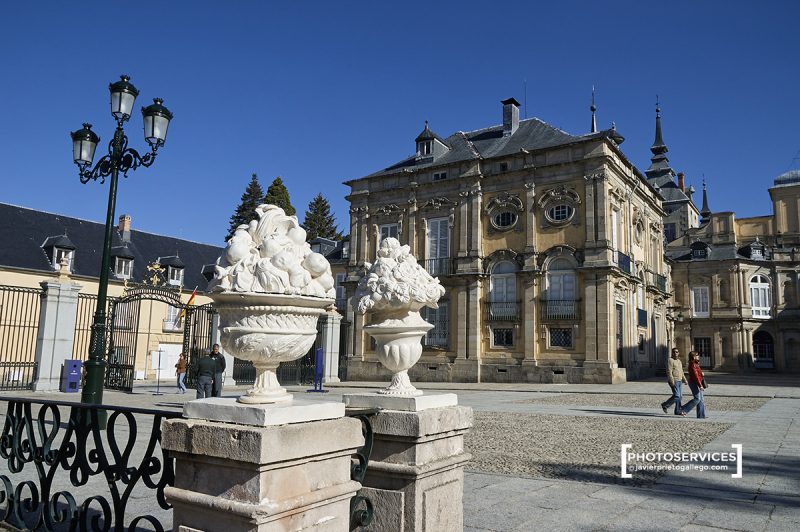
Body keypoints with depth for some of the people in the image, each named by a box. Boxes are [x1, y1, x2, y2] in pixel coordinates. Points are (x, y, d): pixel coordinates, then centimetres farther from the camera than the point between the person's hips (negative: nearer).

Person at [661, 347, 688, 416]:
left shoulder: (679, 361, 16)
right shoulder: (670, 360, -11)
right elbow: (669, 372, -18)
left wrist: (684, 380, 17)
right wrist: (672, 381, -24)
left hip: (679, 381, 8)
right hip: (674, 381, -8)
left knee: (679, 396, 7)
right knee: (676, 396, -14)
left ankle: (678, 411, 11)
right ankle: (665, 405, 1)